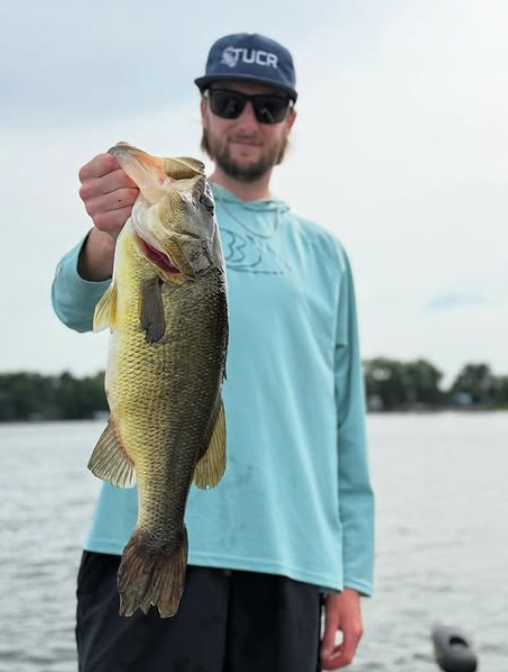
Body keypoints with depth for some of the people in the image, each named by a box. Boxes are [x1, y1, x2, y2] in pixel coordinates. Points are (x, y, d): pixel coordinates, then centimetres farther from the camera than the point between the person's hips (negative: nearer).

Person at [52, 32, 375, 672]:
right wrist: (106, 241, -38)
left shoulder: (323, 251, 13)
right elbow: (80, 304, -16)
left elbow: (344, 420, 12)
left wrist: (352, 573, 6)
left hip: (290, 559, 3)